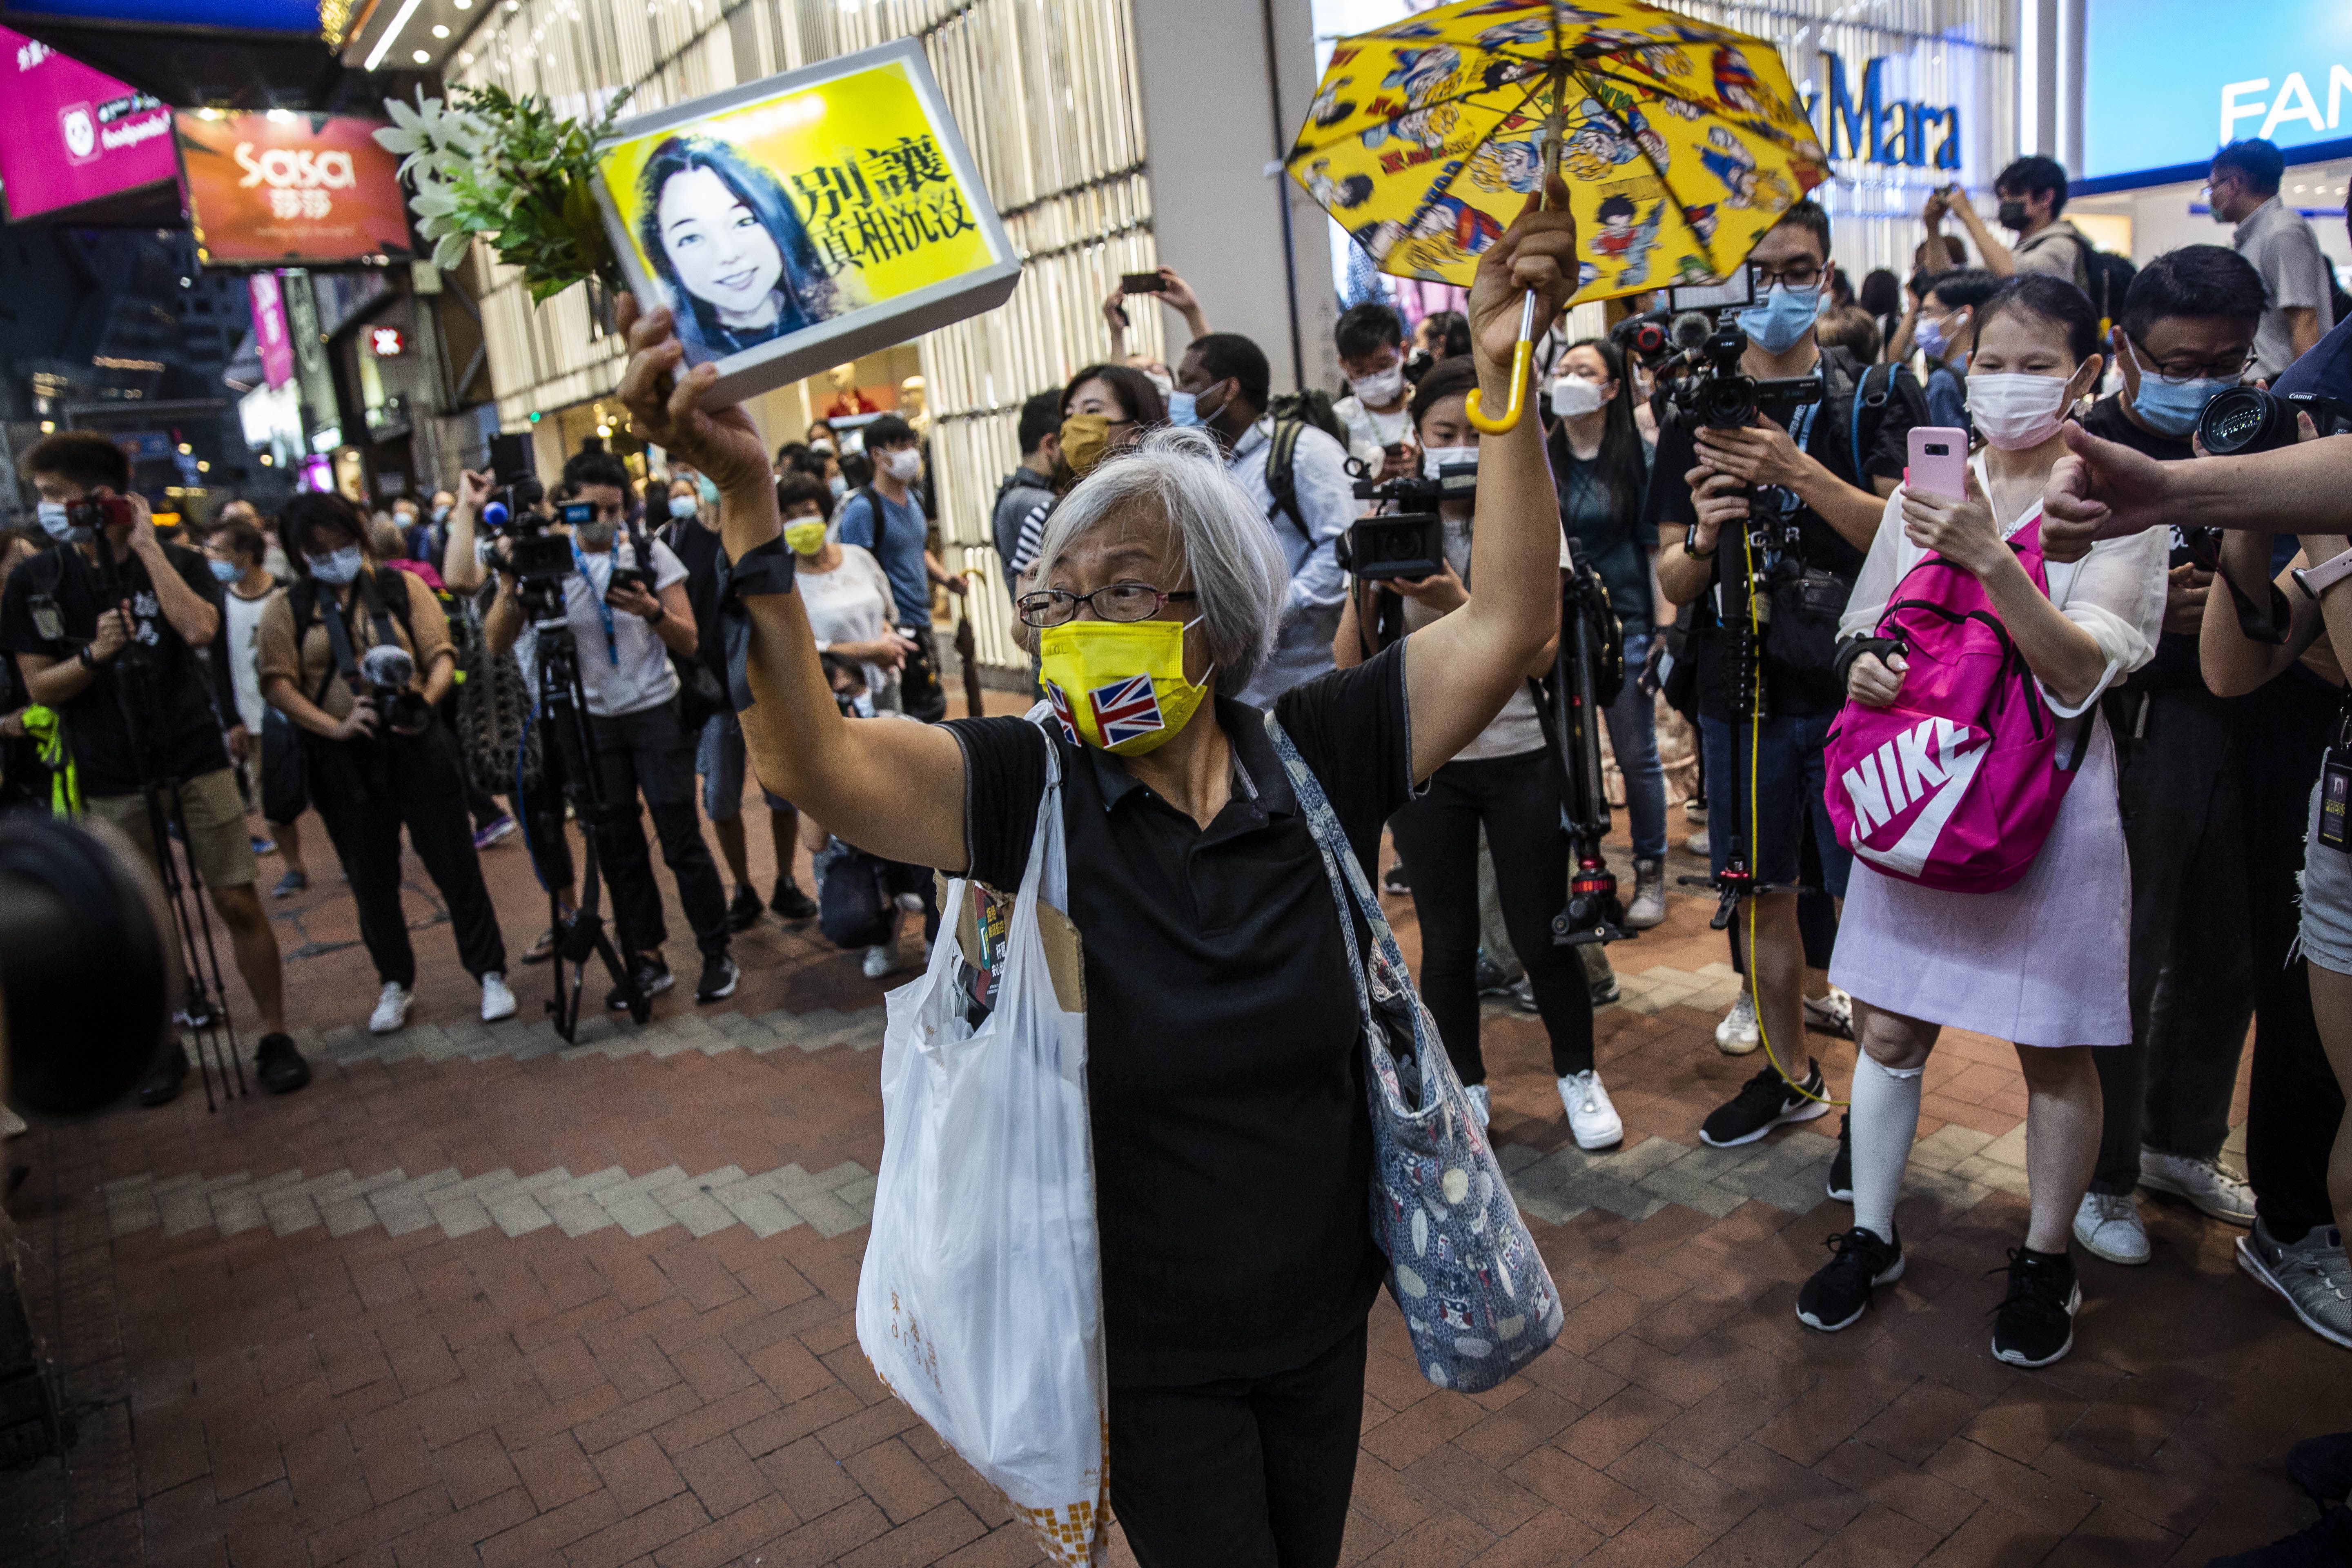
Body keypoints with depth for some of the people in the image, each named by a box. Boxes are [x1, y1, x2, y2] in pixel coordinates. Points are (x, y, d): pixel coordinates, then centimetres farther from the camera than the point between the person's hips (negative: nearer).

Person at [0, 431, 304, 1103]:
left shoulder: (179, 563, -1)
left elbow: (199, 628, -21)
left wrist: (146, 546, -15)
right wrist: (95, 653, -18)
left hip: (196, 762, -2)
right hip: (112, 780, 2)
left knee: (239, 903, -2)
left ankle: (276, 1037, 11)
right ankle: (162, 1046, 27)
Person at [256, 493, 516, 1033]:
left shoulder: (403, 588, 7)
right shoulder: (287, 609, 6)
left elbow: (441, 654, 0)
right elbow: (278, 683, -3)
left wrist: (425, 697, -21)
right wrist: (334, 726, -19)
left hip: (415, 742, -1)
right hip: (341, 759, 1)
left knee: (454, 862, 1)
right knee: (371, 877, 10)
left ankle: (490, 973, 12)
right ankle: (396, 983, 26)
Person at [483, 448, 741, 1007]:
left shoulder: (650, 554, -4)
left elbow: (689, 643, -5)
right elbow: (498, 643, -7)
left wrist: (652, 610, -24)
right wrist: (512, 587, -23)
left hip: (655, 713, -2)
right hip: (592, 721, 2)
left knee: (681, 839, -4)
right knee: (618, 846, 7)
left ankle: (718, 957, 6)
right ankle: (646, 961, 17)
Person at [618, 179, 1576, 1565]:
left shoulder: (1311, 759, -12)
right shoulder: (1033, 788, -17)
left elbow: (1509, 625, -15)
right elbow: (815, 761, -31)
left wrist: (1506, 379, -23)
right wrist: (749, 501, -43)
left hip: (1322, 1308, 3)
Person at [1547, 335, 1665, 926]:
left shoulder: (1640, 456, -1)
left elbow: (1658, 548, -2)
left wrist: (1665, 633, -7)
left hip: (1624, 623, -2)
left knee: (1637, 755, 4)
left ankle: (1650, 874, 18)